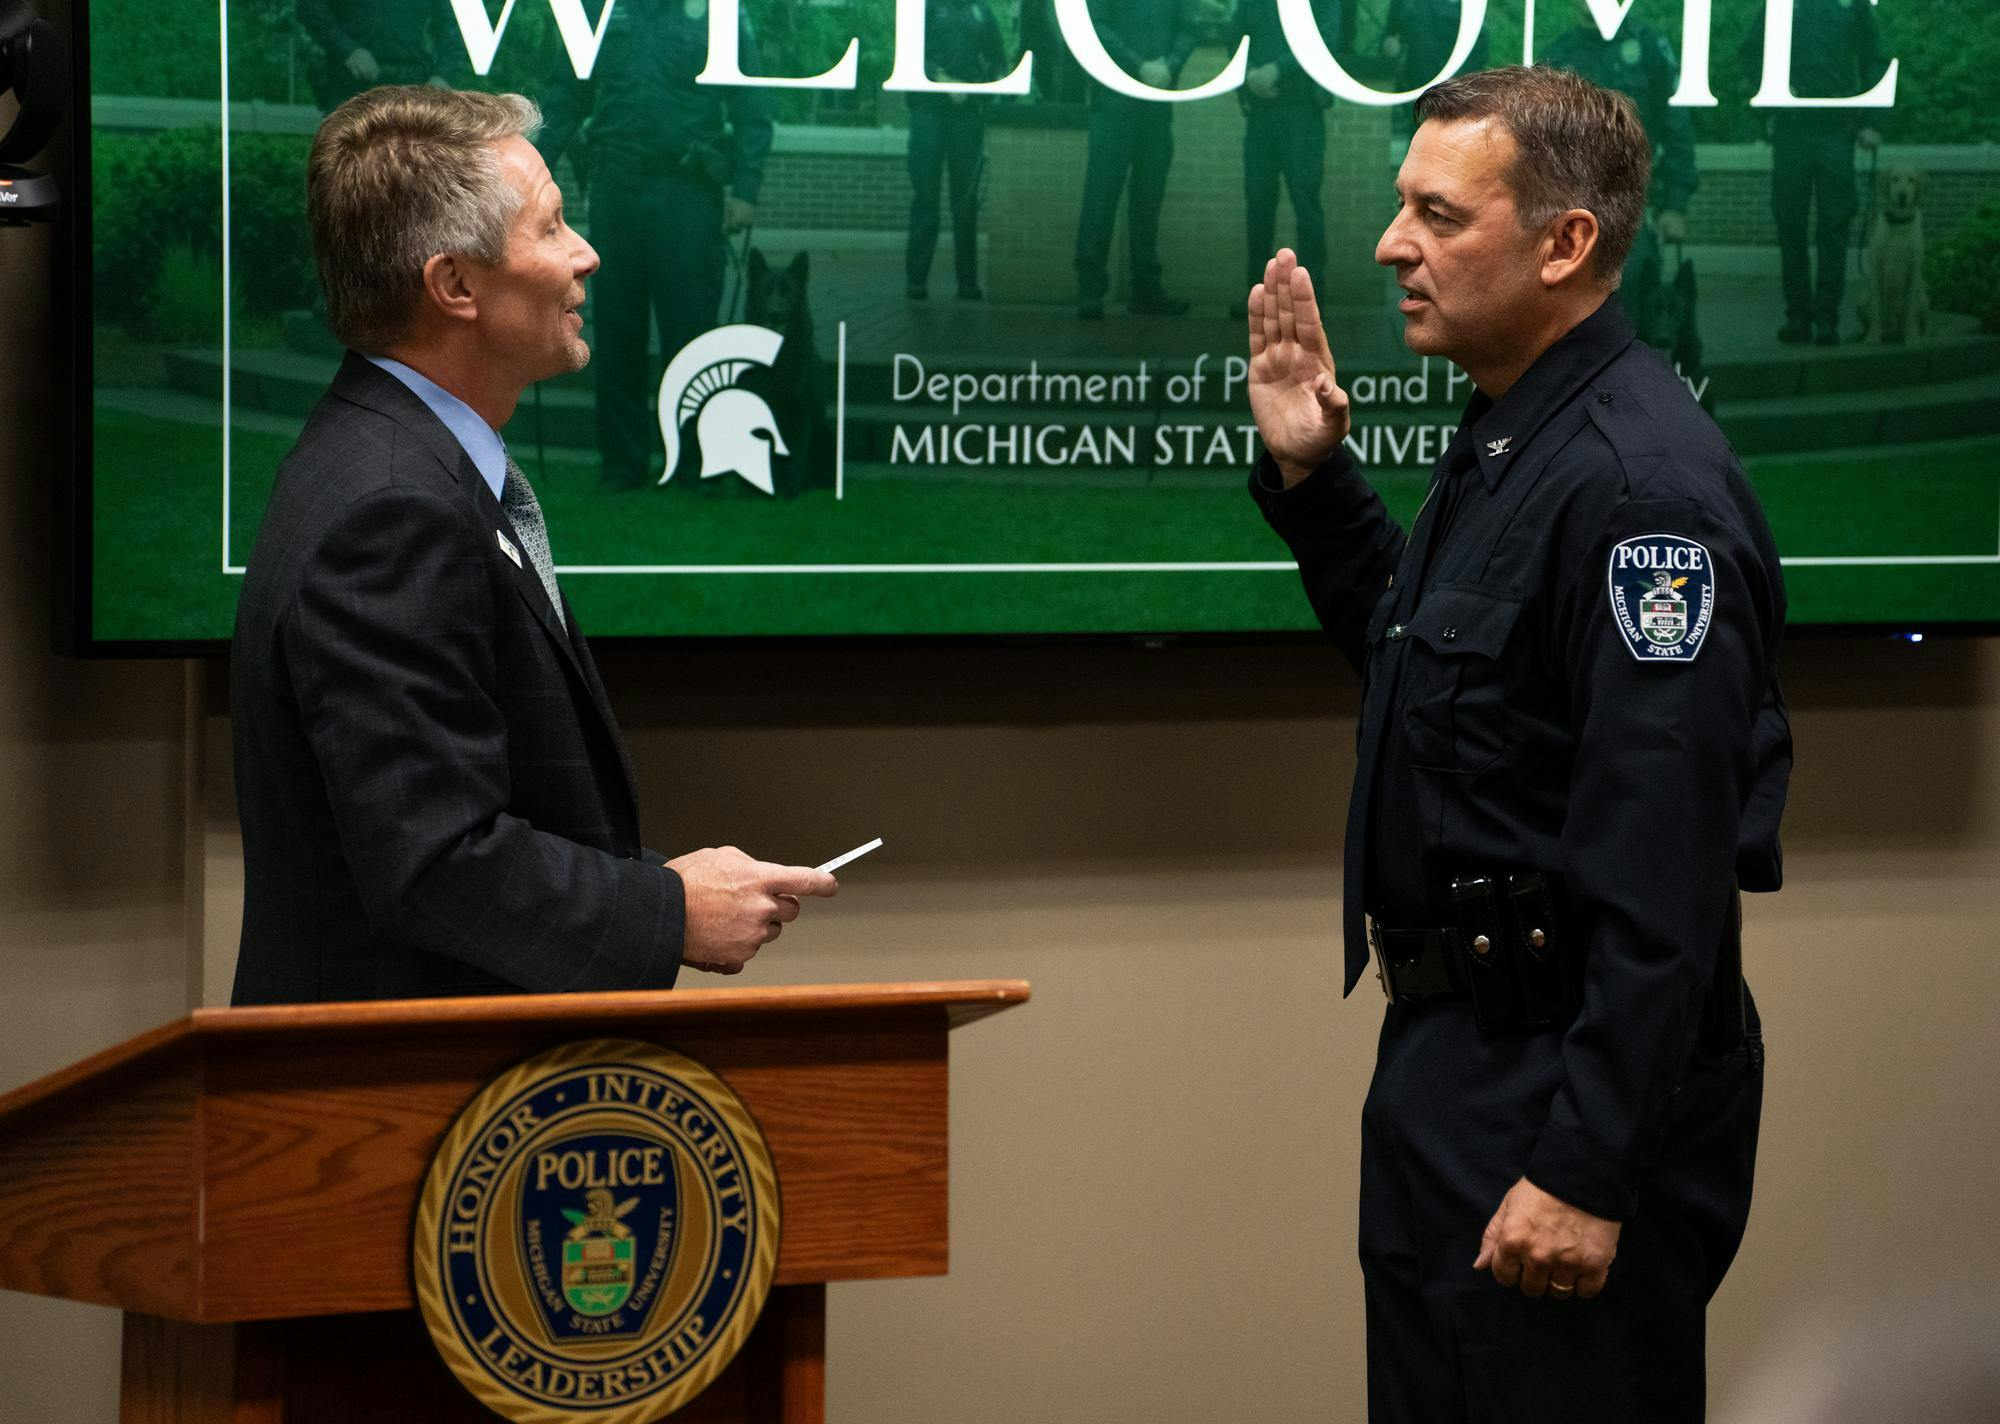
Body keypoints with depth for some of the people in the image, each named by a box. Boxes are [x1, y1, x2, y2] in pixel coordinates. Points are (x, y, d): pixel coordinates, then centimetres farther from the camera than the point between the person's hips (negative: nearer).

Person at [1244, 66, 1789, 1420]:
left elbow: (1664, 865, -26)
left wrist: (1590, 1170, -27)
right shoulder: (1510, 438, 10)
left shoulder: (1641, 481, -22)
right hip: (1461, 1049, 10)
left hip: (1565, 1079, -10)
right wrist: (1311, 477, 14)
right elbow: (1416, 655, 28)